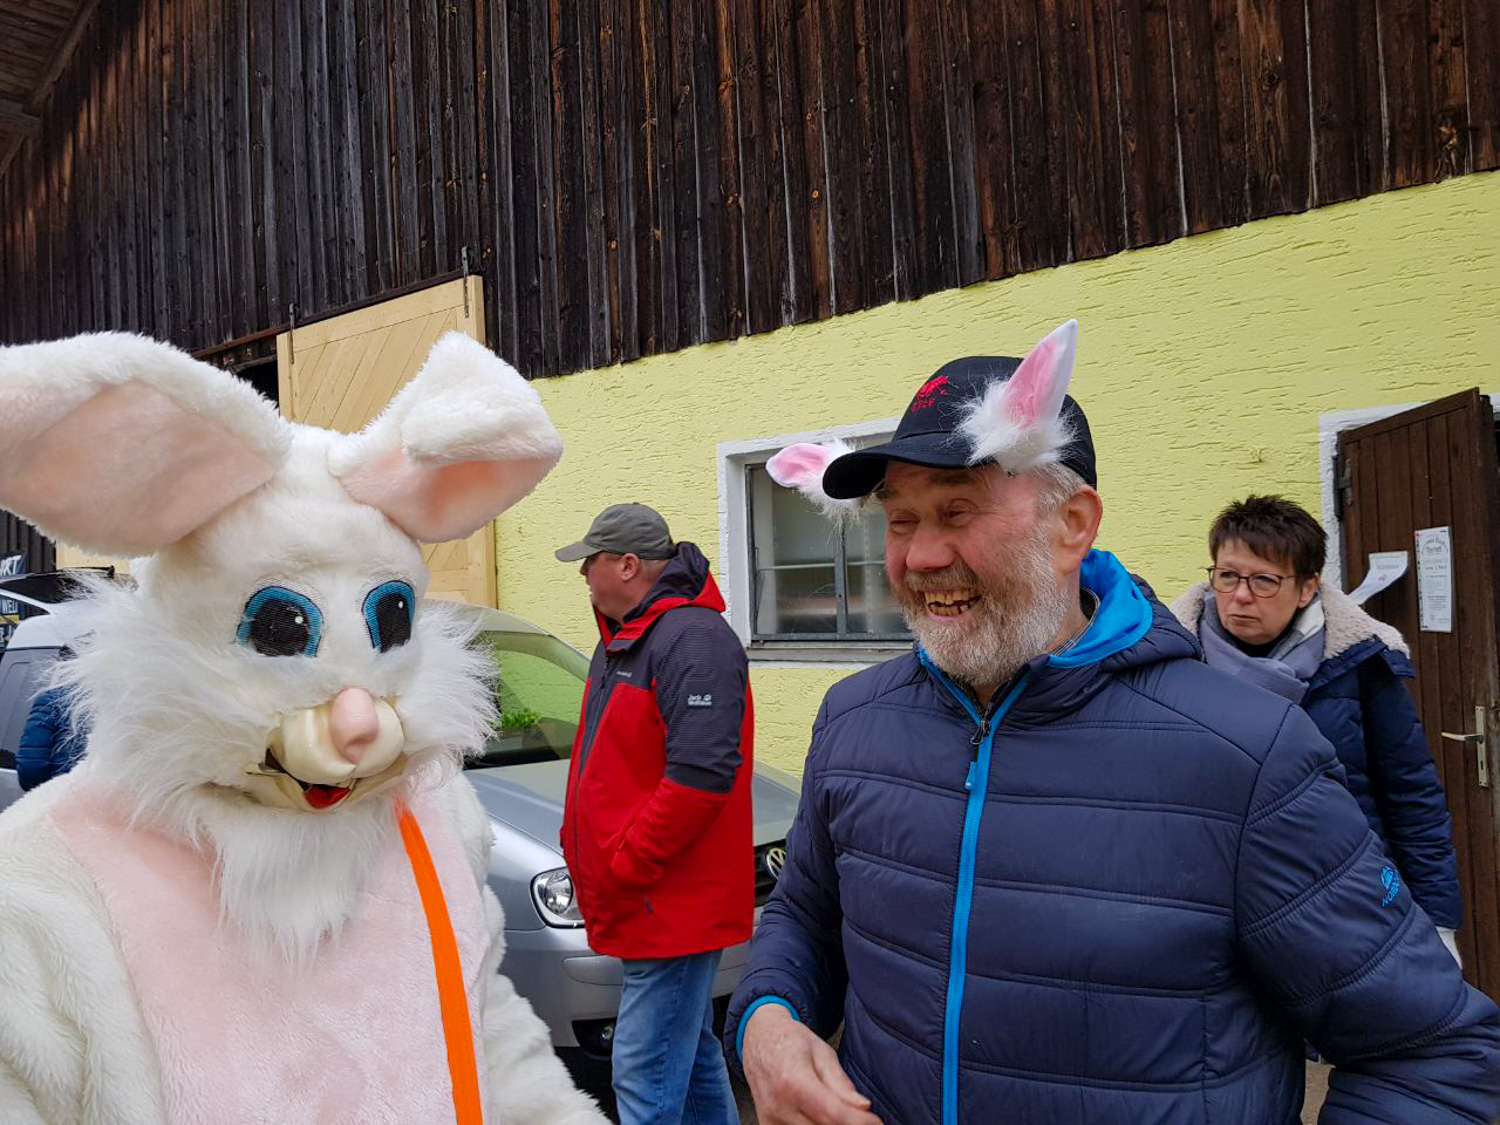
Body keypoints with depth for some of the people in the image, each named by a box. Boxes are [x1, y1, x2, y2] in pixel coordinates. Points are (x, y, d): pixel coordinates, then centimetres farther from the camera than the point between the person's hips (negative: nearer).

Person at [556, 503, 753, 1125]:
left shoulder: (693, 640, -19)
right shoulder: (621, 638, 14)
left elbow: (702, 774, -27)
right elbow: (597, 760, 23)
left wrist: (622, 868, -21)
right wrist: (579, 843, 11)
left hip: (672, 907, -10)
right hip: (645, 904, 10)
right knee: (691, 1056, 22)